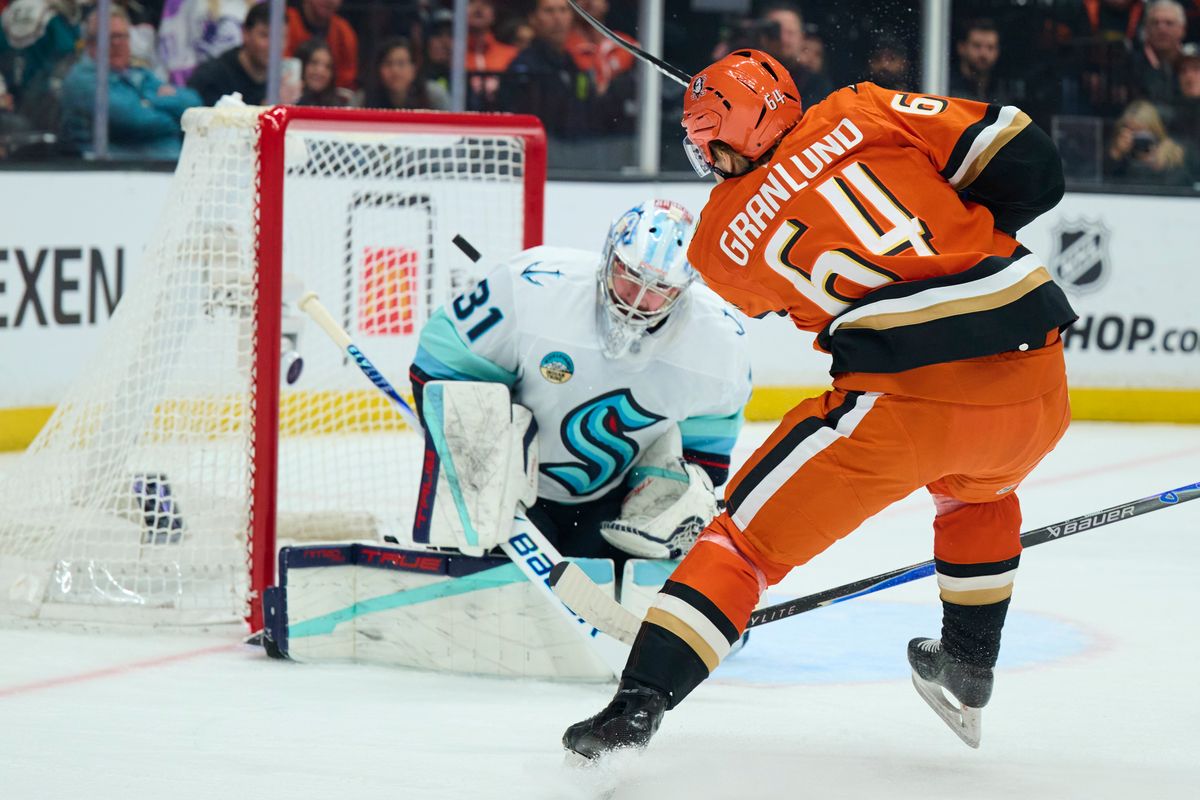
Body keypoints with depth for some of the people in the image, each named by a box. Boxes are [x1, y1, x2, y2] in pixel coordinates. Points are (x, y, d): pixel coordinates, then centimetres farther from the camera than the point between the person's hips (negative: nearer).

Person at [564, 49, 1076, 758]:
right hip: (1037, 379, 3)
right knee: (978, 490, 38)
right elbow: (1028, 166, 9)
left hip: (907, 395, -3)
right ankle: (968, 669, 43)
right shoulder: (863, 112, 13)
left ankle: (638, 705, -5)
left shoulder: (721, 241, 13)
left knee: (750, 535, 8)